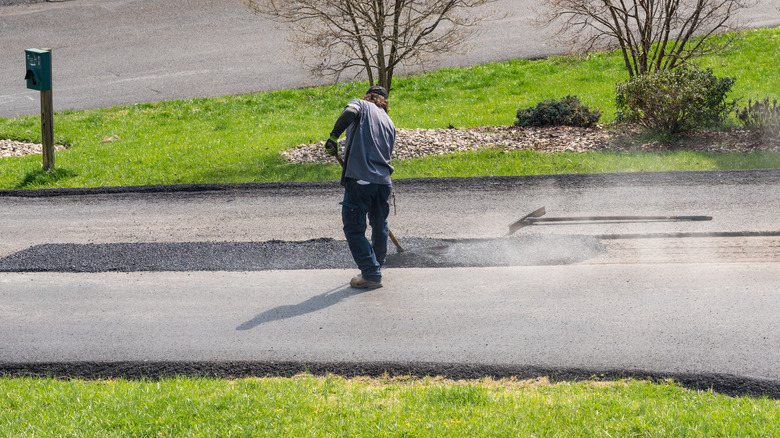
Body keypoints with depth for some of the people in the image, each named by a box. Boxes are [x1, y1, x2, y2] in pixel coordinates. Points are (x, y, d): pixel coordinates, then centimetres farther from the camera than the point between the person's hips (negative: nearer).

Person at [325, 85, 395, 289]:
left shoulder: (361, 104, 7)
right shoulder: (389, 123, 21)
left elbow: (349, 112, -19)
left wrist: (334, 136, -18)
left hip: (359, 179, -6)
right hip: (383, 181, 6)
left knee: (354, 229, 3)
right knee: (380, 227, 24)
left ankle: (372, 274, 1)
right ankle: (377, 264, 42)